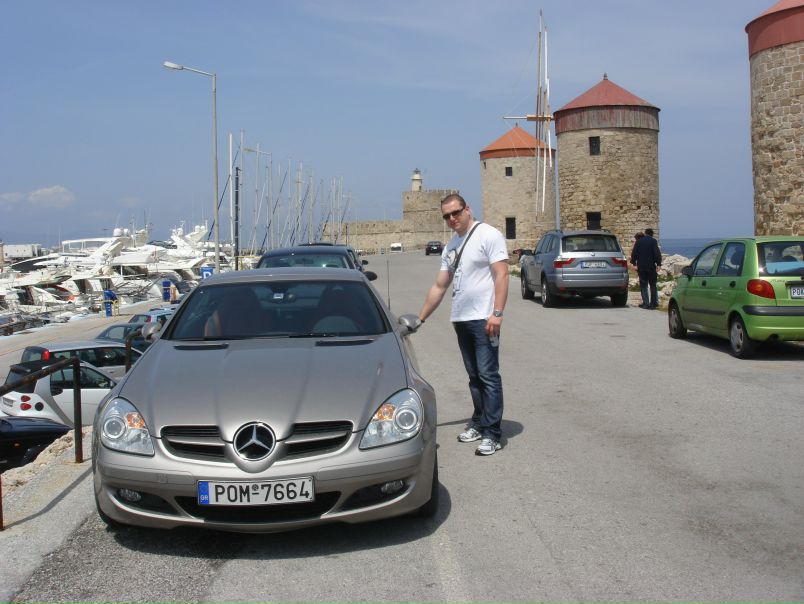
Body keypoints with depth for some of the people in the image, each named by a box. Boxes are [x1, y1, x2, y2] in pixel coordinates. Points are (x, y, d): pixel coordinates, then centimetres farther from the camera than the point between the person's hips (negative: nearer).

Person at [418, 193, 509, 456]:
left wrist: (497, 313, -20)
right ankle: (479, 423, 23)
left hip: (483, 319, -8)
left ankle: (492, 434, -5)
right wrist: (420, 318, 19)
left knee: (488, 376, -7)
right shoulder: (450, 246, 18)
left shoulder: (489, 235, -5)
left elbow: (501, 275, -12)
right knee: (474, 376, 14)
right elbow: (439, 286, 22)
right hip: (460, 319, 8)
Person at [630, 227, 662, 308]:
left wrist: (634, 263, 12)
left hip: (641, 267, 1)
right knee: (653, 285, 10)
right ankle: (654, 302, 10)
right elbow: (657, 254, -9)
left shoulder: (638, 241, 4)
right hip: (651, 267, -1)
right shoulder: (653, 241, -4)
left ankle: (646, 303, -1)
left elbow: (634, 253, 5)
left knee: (643, 285, 5)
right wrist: (658, 263, -1)